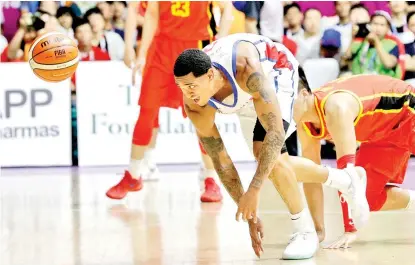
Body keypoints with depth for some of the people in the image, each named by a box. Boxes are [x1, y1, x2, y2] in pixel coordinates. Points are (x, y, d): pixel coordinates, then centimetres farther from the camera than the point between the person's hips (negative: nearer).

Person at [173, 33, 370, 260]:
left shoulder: (246, 70, -46)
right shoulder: (194, 105, -31)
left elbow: (275, 133, -46)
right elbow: (220, 160, -21)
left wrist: (254, 190, -50)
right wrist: (249, 214, -21)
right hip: (247, 97, 6)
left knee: (268, 154, -26)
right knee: (273, 164, 11)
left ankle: (305, 232, -10)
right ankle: (348, 181, 34)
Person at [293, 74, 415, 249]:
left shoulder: (336, 106, -37)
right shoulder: (304, 124, -12)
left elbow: (347, 168, -42)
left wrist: (350, 230, -44)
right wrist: (319, 229, -6)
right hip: (381, 134, 7)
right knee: (369, 199, -1)